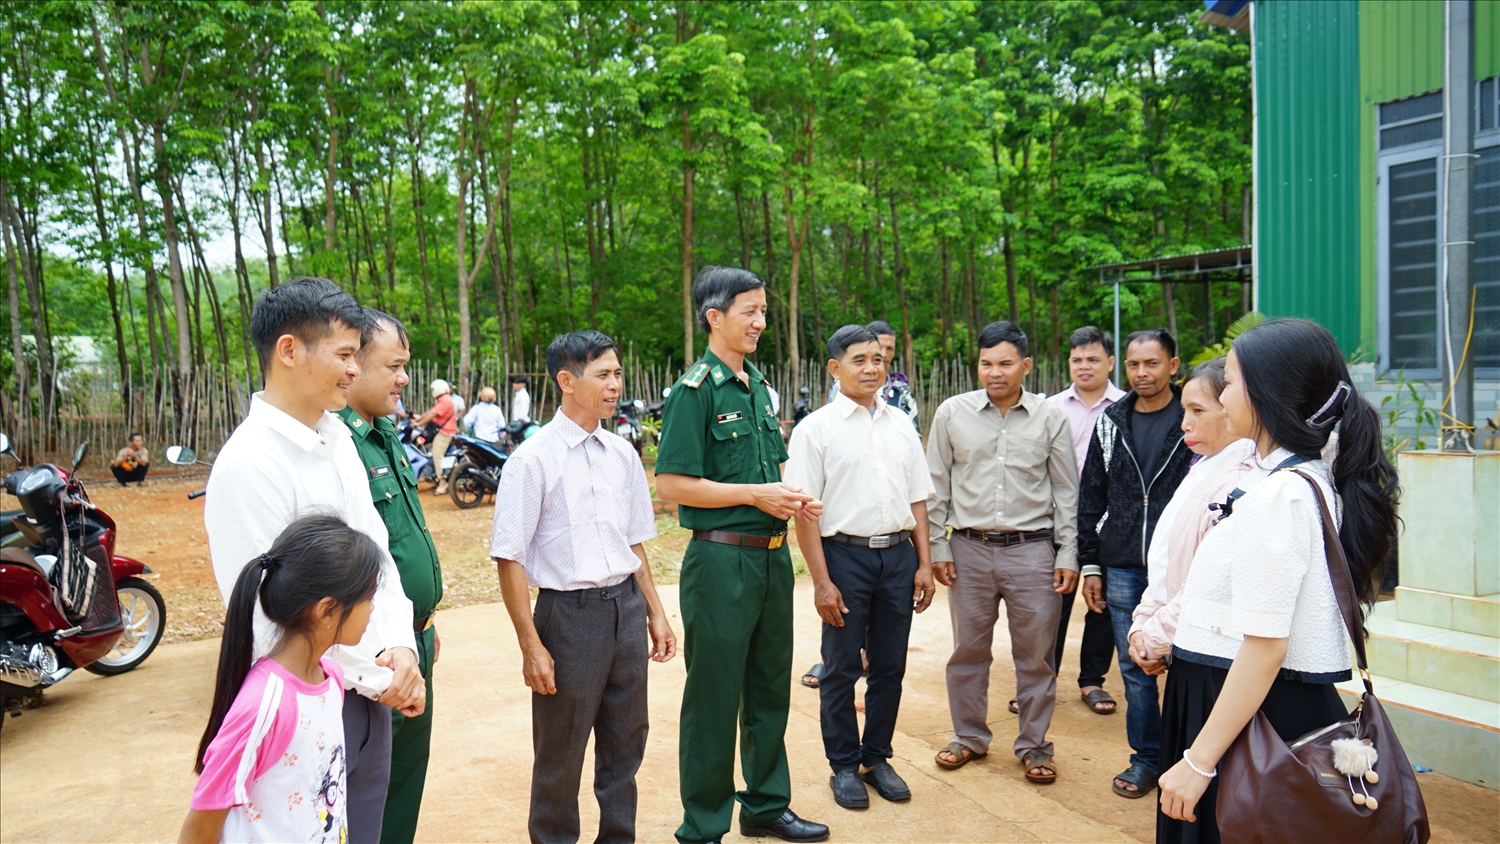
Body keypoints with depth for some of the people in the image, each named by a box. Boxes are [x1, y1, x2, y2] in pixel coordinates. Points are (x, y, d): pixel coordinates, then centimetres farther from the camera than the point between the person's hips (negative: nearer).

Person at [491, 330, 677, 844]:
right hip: (570, 612, -5)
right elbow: (509, 559, -11)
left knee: (625, 742, 17)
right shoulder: (534, 460, -11)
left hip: (627, 608, 5)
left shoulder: (623, 454, 7)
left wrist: (655, 612, 13)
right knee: (561, 752, 11)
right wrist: (531, 647, -13)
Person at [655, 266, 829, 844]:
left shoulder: (757, 385, 12)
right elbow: (671, 483, -18)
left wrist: (792, 497, 2)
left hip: (772, 556, 8)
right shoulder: (697, 388, -12)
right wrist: (756, 495, -18)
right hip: (722, 560, -8)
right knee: (713, 700, 5)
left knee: (770, 691, 19)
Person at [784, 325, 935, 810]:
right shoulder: (816, 429, -5)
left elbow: (917, 499, 13)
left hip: (898, 554, 4)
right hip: (846, 554, -4)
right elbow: (805, 511, -8)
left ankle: (877, 757, 30)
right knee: (841, 668, 7)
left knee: (890, 665, 13)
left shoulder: (901, 425, 9)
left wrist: (924, 563, 7)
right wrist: (822, 581, -12)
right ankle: (844, 765, 24)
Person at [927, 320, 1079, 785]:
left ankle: (1033, 745, 25)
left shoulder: (1050, 418, 1)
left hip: (1032, 550, -1)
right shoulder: (952, 413, 1)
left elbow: (1066, 492, 5)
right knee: (968, 650, 12)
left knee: (1035, 655, 7)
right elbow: (937, 485, 6)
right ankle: (969, 737, 30)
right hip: (969, 549, 1)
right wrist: (937, 547, 2)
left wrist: (1068, 555, 1)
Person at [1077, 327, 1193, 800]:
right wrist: (1089, 564, 7)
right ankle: (1146, 757, 25)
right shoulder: (1111, 423, 7)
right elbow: (1091, 497, 10)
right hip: (1122, 568, 3)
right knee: (1134, 668, 10)